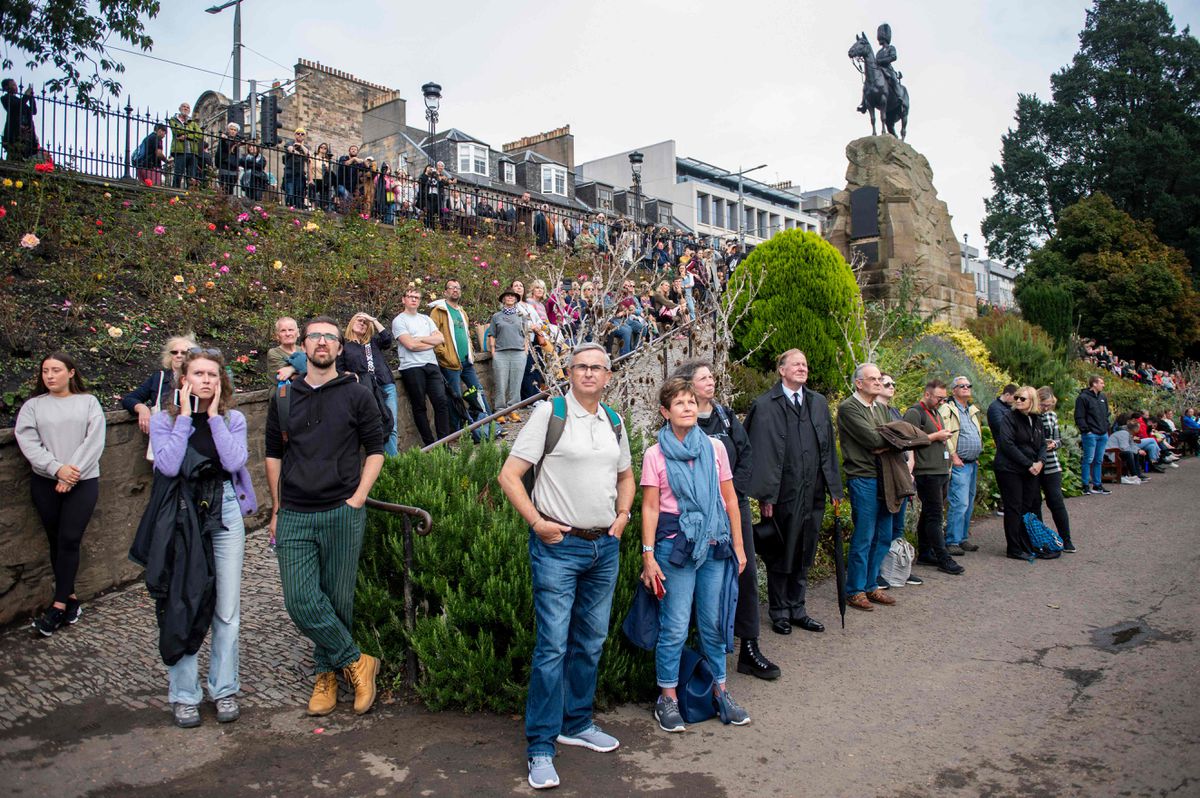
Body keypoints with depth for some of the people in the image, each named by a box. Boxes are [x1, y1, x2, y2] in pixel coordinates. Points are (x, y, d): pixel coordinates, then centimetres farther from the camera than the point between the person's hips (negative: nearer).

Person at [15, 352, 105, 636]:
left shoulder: (88, 402, 4)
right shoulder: (33, 405, 6)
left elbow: (94, 441, -5)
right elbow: (28, 442, -4)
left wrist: (72, 474, -13)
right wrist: (57, 469, -16)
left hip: (83, 482, -2)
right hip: (45, 483, 2)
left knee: (69, 540, -6)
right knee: (56, 541, 7)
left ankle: (58, 605, 0)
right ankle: (70, 596, 19)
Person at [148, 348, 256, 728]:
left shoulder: (232, 419, 4)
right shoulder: (165, 420, 1)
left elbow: (235, 461, -13)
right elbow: (168, 465, -16)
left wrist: (214, 416, -9)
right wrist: (186, 417, -11)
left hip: (225, 516, 1)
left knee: (227, 610, 5)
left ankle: (224, 689, 19)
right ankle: (184, 694, 16)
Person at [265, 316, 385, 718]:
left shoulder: (357, 396, 4)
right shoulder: (284, 398, 11)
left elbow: (375, 450, 5)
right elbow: (273, 455, 16)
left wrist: (358, 498, -6)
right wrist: (277, 509, 12)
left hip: (342, 514, -2)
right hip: (294, 517, 2)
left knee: (338, 600, 4)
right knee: (301, 602, -8)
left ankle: (328, 671, 26)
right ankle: (356, 662, 9)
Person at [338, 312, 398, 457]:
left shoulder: (373, 341, 23)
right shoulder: (344, 344, 12)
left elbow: (387, 339, 3)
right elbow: (339, 369, 9)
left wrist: (373, 320, 7)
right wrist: (351, 375, -11)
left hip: (387, 386, 3)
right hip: (366, 389, -3)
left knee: (391, 427, -2)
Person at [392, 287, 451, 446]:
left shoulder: (426, 319, 19)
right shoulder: (399, 321, 2)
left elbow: (441, 339, 7)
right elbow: (410, 344, -11)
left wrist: (420, 339, -4)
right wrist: (431, 342, 0)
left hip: (431, 365, 5)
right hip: (412, 367, -5)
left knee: (441, 402, -4)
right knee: (419, 407, 1)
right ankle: (430, 444, 5)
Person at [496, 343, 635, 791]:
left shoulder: (614, 423, 11)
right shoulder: (549, 414, -7)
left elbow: (625, 475, 26)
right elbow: (509, 475, -8)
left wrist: (623, 514, 10)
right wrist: (536, 522, -14)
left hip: (605, 546, 6)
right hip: (559, 545, -6)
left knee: (591, 642, 15)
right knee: (552, 645, -6)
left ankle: (577, 724, 32)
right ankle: (540, 747, 7)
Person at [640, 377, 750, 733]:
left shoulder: (714, 448, 6)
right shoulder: (655, 454, -2)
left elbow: (730, 500, 9)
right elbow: (650, 507, -4)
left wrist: (738, 545, 7)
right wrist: (648, 555, -8)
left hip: (715, 544, 3)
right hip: (675, 545, -3)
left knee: (714, 623, 11)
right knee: (675, 627, 2)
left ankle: (719, 690, 26)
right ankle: (667, 697, 17)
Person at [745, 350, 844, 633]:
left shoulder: (819, 403, 11)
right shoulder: (765, 405, -7)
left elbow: (828, 448, 12)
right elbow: (761, 452, -11)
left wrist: (834, 488, 8)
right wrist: (764, 496, -15)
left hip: (813, 493, 5)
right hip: (782, 494, -5)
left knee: (804, 554, 14)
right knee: (780, 555, 8)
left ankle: (797, 610, 28)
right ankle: (779, 613, 22)